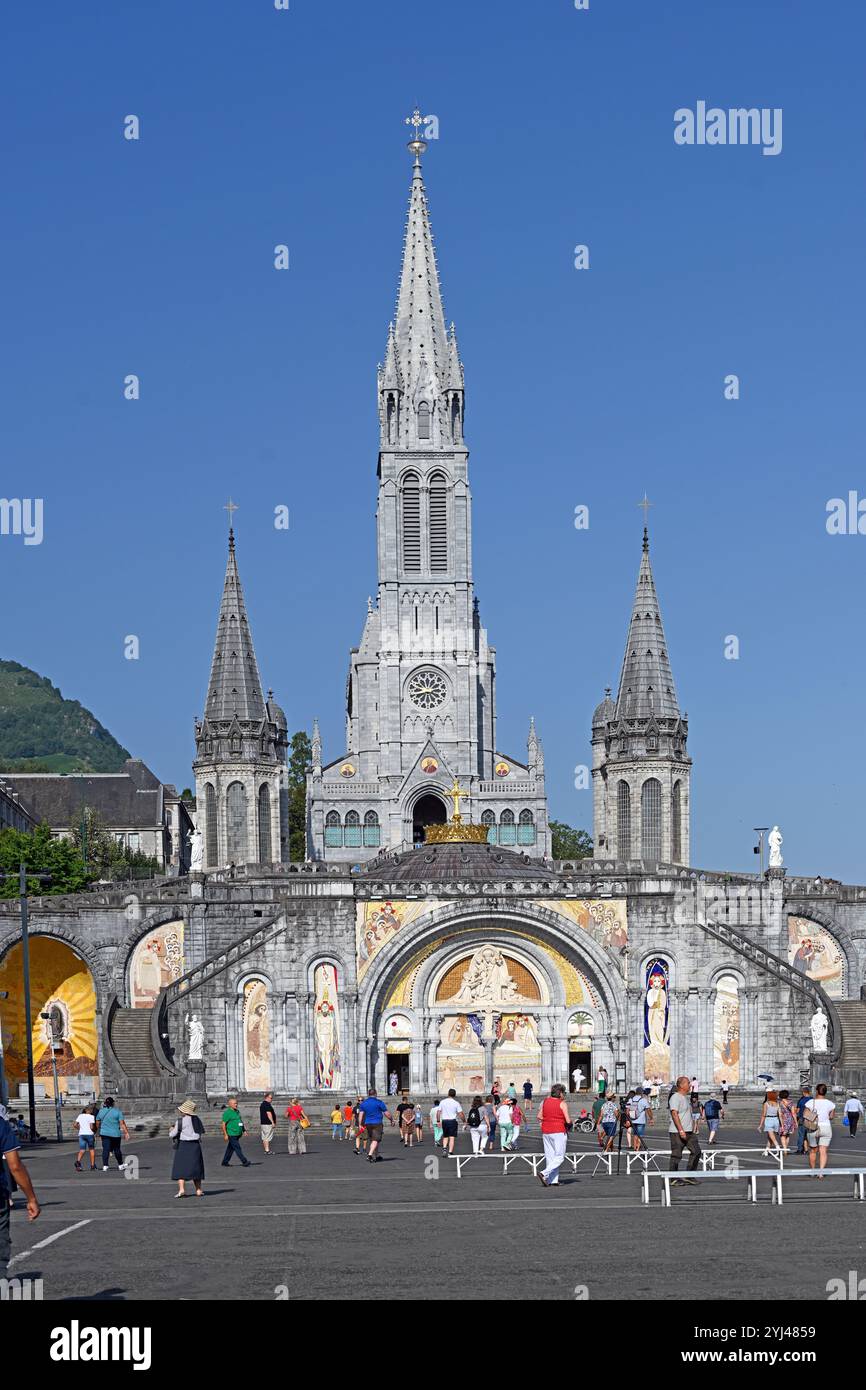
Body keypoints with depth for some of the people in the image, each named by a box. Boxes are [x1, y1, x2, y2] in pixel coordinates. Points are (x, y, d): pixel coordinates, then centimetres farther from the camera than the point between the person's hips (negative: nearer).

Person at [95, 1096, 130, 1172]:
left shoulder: (101, 1111, 3)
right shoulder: (117, 1111, -7)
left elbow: (97, 1123, 13)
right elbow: (122, 1123, -10)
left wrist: (98, 1132, 27)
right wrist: (126, 1132, -8)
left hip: (104, 1133, 2)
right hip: (115, 1134, -2)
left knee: (105, 1149, 1)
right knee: (117, 1149, 11)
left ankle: (105, 1166, -8)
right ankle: (120, 1165, 24)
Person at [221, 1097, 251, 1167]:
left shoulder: (237, 1111, 14)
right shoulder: (227, 1113, -11)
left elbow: (241, 1122, 24)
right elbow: (223, 1124, -11)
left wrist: (244, 1130, 20)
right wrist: (225, 1134, -14)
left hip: (237, 1134, 8)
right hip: (232, 1134, -8)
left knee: (230, 1148, 13)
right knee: (238, 1148, -8)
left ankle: (225, 1162, 21)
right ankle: (244, 1162, -9)